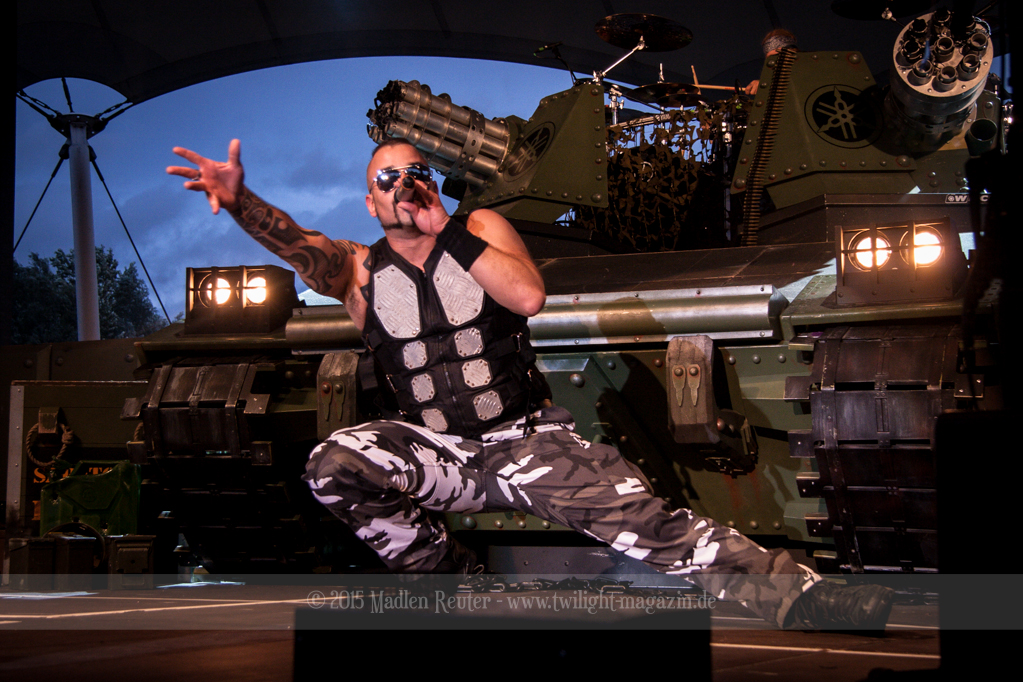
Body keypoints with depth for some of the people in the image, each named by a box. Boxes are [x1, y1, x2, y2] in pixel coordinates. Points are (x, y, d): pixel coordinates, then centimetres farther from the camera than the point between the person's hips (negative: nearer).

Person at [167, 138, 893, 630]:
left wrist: (446, 231, -17)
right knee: (333, 466, -25)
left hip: (530, 439, -1)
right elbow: (298, 244, -18)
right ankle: (446, 573, -6)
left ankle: (800, 596, -27)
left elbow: (529, 294, -16)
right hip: (439, 450, 2)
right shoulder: (361, 270, 3)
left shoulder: (480, 227, 2)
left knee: (645, 518, -19)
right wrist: (240, 201, -38)